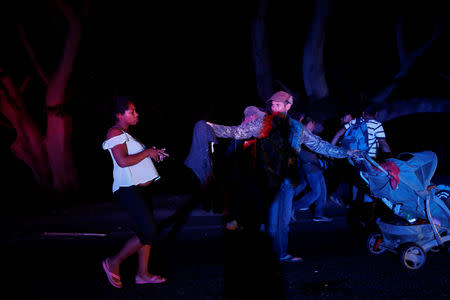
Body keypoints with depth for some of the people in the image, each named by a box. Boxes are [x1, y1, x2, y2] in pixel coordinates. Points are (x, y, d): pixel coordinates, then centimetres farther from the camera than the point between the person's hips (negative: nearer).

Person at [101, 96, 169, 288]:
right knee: (148, 231, -13)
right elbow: (123, 161, -23)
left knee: (147, 230, 10)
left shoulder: (126, 134, 21)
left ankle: (142, 274, 17)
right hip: (127, 189, -11)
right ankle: (114, 263, 1)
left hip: (137, 188, 11)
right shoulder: (115, 132, -11)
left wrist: (154, 154, 11)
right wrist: (147, 152, -13)